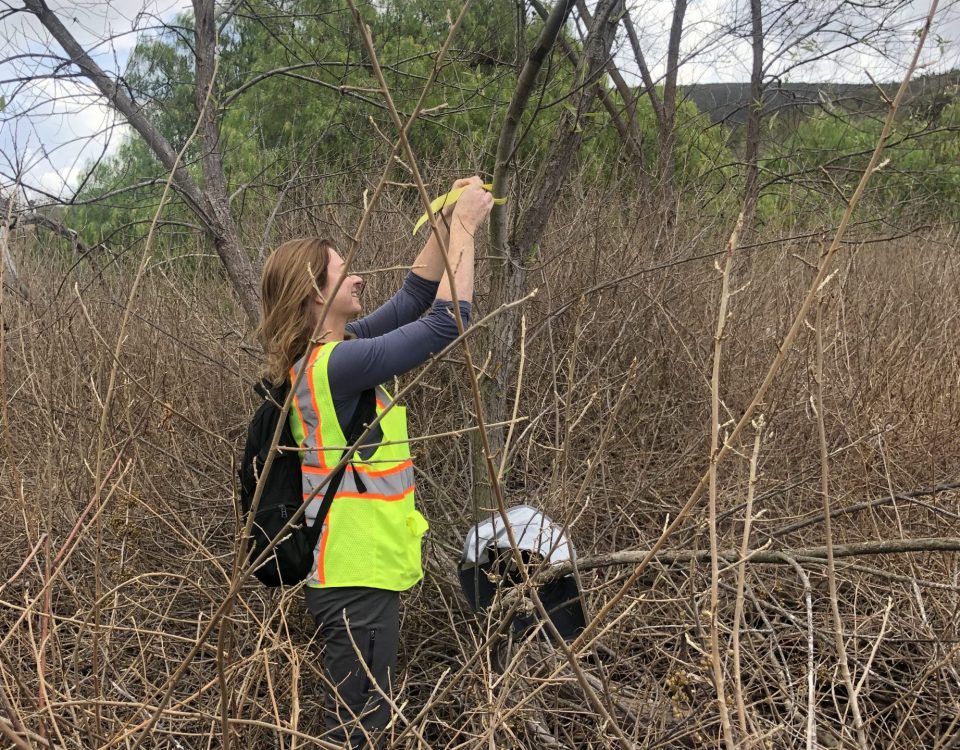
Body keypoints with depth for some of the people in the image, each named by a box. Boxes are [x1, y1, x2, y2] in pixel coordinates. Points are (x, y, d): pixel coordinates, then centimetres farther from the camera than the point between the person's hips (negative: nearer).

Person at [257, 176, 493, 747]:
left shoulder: (330, 353, 7)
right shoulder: (336, 364, -21)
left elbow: (414, 298, 13)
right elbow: (447, 321, -24)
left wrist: (446, 221, 4)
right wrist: (464, 228, -14)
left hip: (357, 570, 10)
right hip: (358, 578, -10)